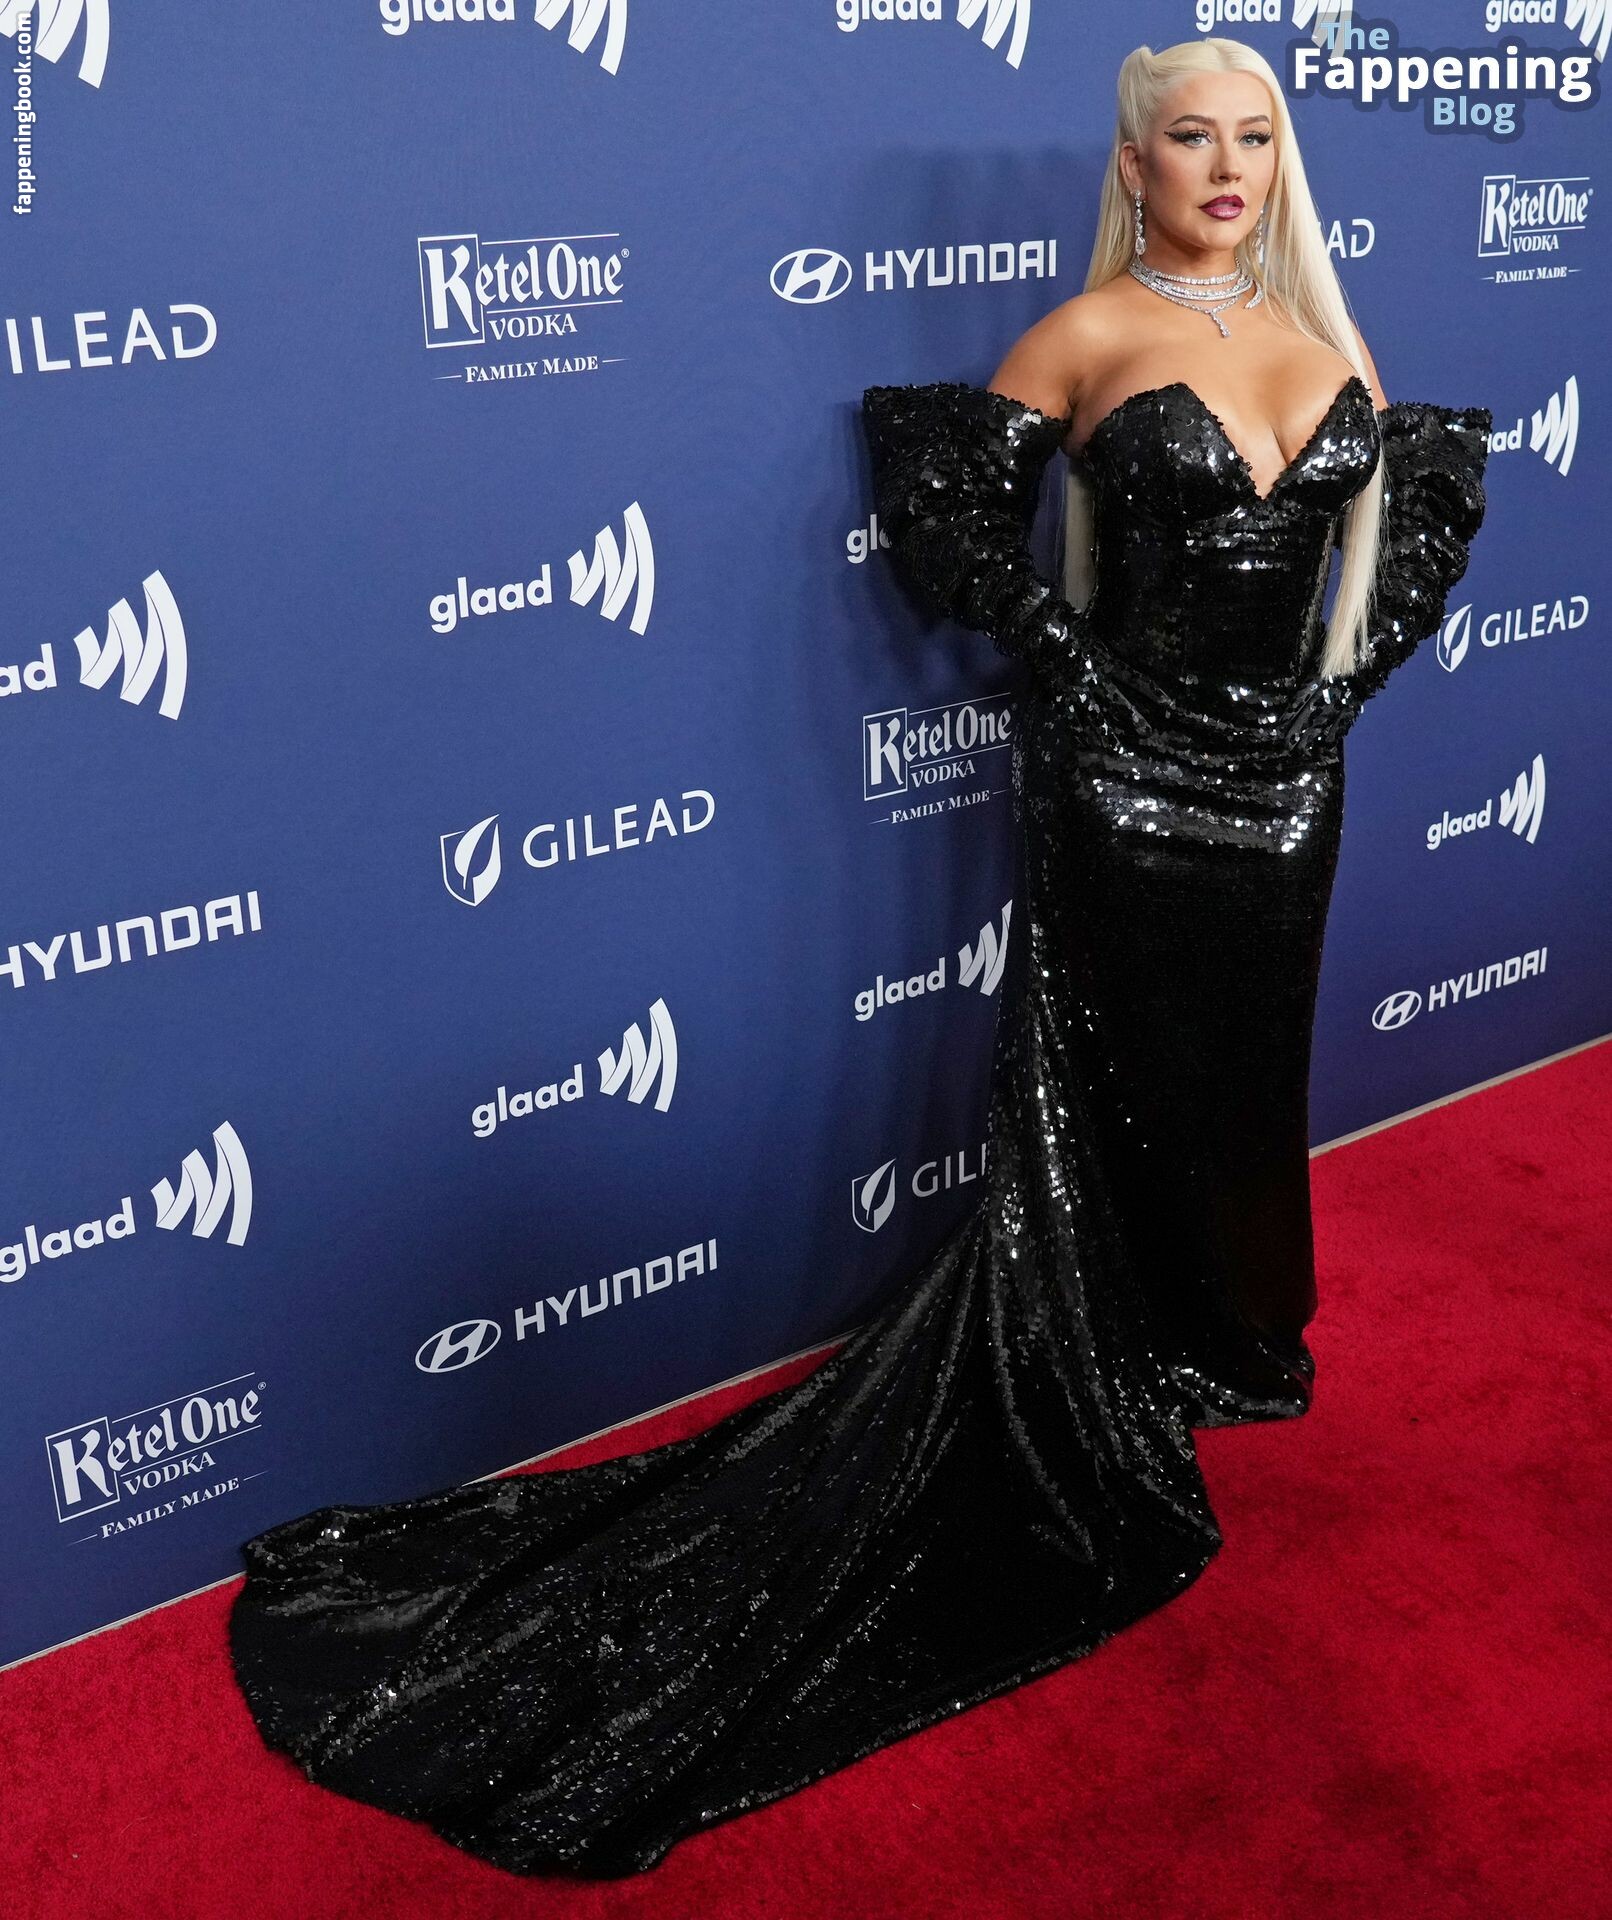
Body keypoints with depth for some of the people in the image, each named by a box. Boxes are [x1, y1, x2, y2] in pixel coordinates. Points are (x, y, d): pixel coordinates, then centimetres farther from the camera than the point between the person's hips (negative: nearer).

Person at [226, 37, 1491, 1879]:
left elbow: (1437, 484, 20)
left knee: (1248, 1068, 18)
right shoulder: (1088, 334, -7)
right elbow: (933, 476, -7)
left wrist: (1351, 662, 10)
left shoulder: (1316, 329, 8)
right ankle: (1116, 1396, 22)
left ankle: (1231, 1344, 40)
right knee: (1116, 1087, 6)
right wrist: (1059, 646, -9)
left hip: (1285, 774, 6)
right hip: (1127, 776, -5)